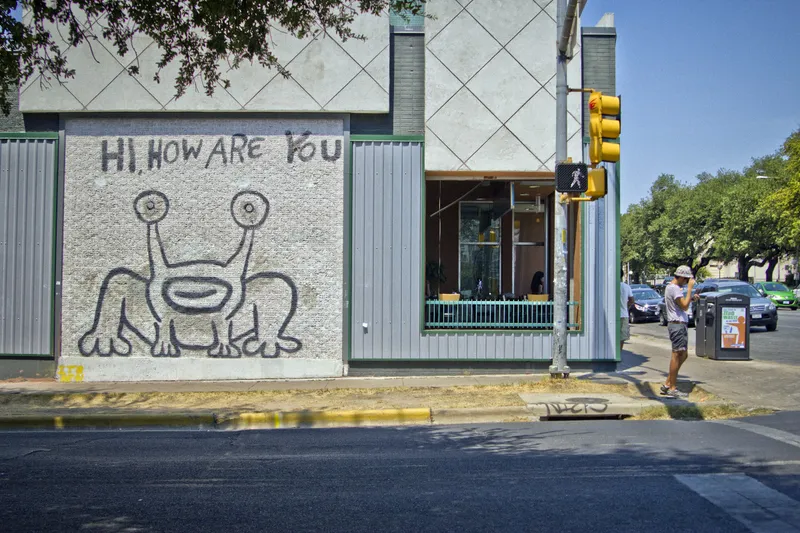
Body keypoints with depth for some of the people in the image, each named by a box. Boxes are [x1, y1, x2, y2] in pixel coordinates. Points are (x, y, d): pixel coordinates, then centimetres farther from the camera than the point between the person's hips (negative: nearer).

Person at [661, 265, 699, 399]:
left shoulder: (670, 287, 19)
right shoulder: (674, 288, -14)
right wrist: (690, 287, -17)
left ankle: (667, 385, 16)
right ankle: (672, 388, -3)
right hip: (677, 324, -11)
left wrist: (691, 299, 12)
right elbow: (685, 306, -21)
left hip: (679, 324, 11)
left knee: (683, 355, 14)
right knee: (677, 355, -7)